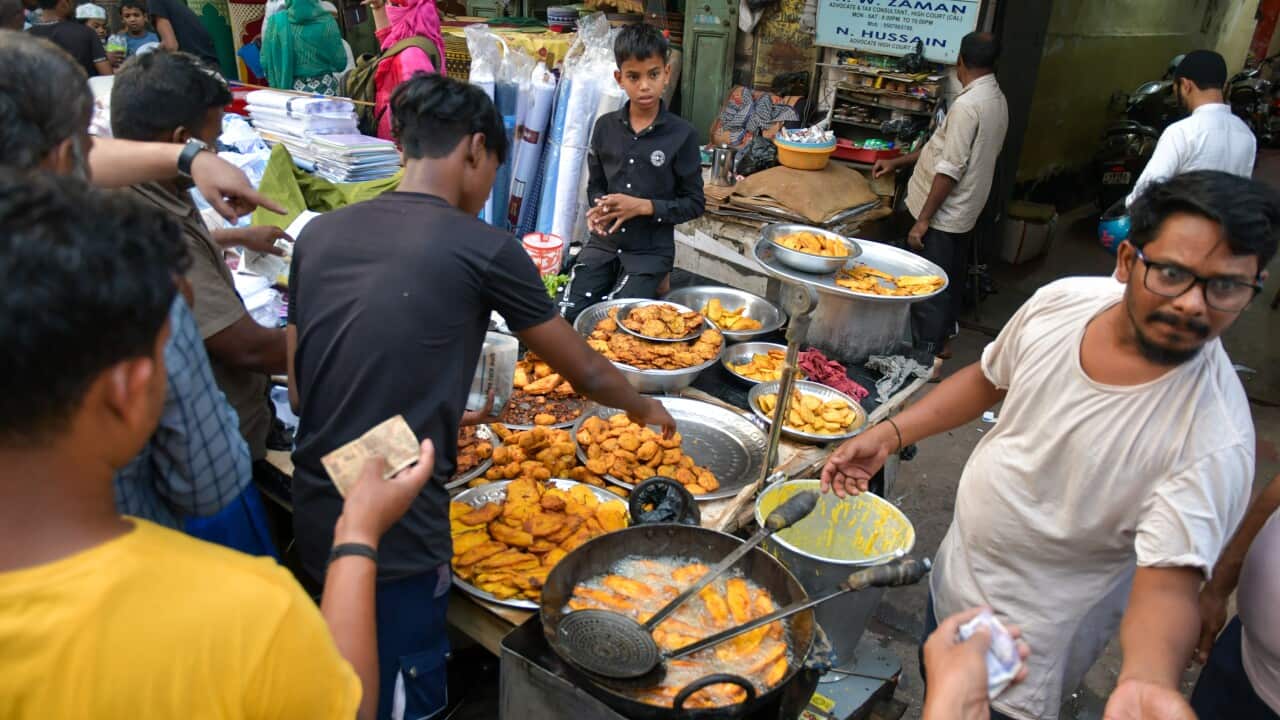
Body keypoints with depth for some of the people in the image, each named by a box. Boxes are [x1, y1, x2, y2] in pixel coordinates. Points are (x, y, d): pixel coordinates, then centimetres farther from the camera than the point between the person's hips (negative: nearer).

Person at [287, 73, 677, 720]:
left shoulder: (318, 234, 2)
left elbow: (299, 387, 9)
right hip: (398, 539, -6)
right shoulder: (483, 249, -13)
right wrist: (646, 408, 19)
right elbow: (586, 374, -2)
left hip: (315, 525, 7)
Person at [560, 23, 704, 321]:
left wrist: (643, 206, -17)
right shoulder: (606, 127, 3)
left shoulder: (682, 134, -7)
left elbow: (694, 202, -4)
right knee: (568, 315, -13)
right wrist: (599, 208, -10)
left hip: (651, 251, -3)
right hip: (604, 243, 3)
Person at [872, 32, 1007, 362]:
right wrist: (898, 161, 19)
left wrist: (923, 220, -19)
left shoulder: (968, 104, -21)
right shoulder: (997, 99, 8)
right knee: (950, 282, 20)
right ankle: (940, 341, 35)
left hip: (943, 215, -10)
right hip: (963, 212, 10)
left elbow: (950, 169, -24)